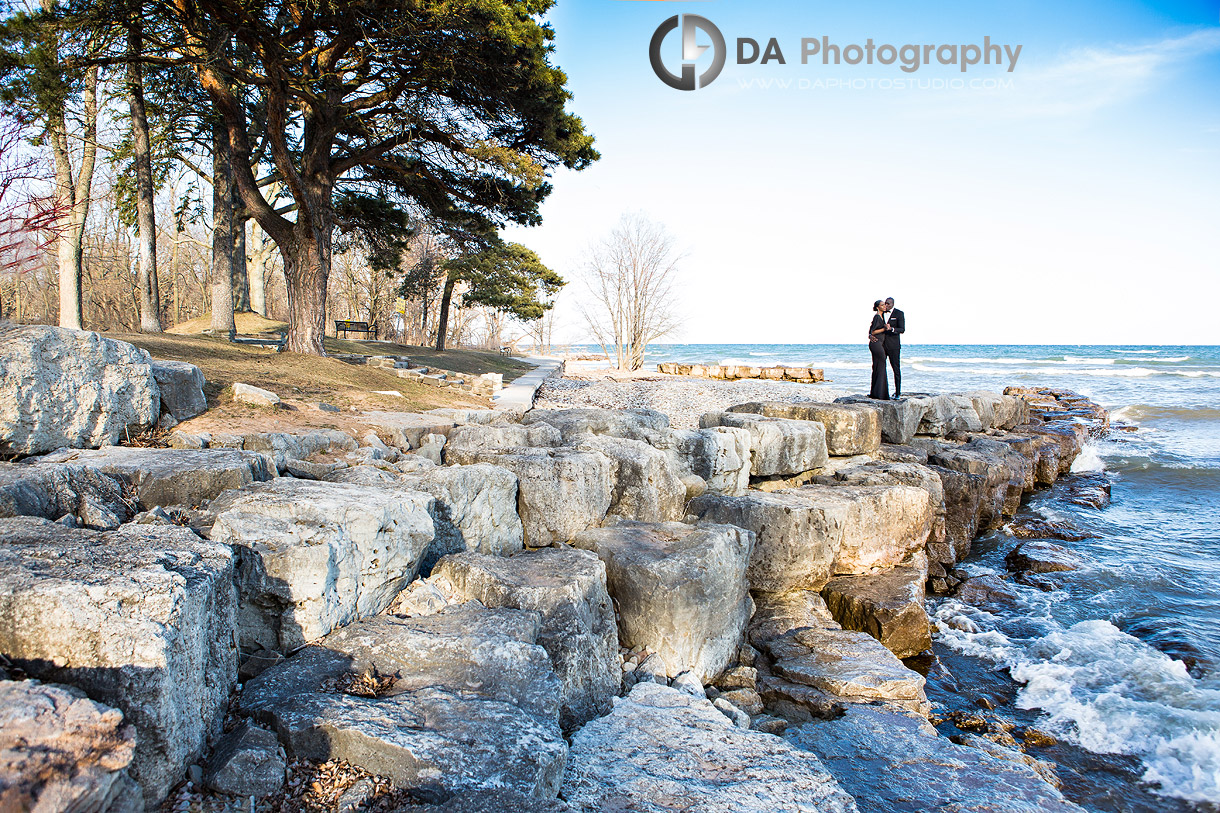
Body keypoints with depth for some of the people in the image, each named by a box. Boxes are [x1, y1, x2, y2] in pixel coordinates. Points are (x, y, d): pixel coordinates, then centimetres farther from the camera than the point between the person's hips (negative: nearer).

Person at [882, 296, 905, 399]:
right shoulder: (881, 313, 11)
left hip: (893, 345, -4)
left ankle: (898, 393, 3)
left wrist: (891, 329, -26)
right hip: (881, 344, 4)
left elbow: (902, 329, -8)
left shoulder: (899, 314, -2)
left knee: (896, 369, -2)